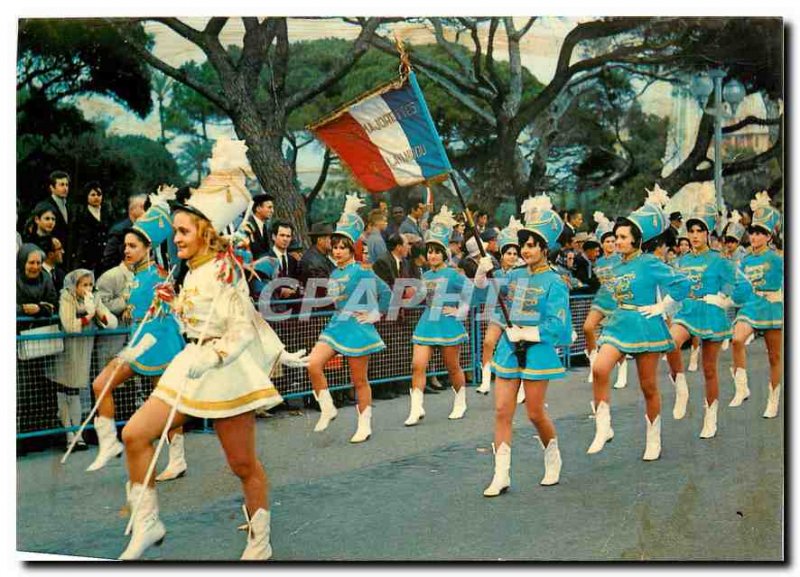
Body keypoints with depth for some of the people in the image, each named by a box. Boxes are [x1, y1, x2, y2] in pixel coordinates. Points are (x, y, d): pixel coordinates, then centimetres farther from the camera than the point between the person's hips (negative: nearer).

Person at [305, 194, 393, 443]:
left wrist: (375, 315, -6)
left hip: (357, 327, -6)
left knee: (359, 380, 3)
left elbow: (385, 292, -11)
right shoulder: (335, 272, 9)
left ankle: (364, 425, 16)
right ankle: (327, 409, 2)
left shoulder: (360, 271, -12)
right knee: (313, 363, -14)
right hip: (336, 324, 6)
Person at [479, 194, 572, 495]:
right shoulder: (515, 275, 9)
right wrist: (483, 272, -8)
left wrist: (525, 334, -16)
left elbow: (557, 324, -13)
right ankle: (501, 475, 4)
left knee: (535, 413, 4)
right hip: (508, 349, 5)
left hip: (537, 353, -5)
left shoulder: (554, 283, -8)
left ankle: (553, 459, 33)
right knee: (502, 411, 0)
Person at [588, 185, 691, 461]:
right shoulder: (617, 267, 9)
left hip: (645, 326, -5)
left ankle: (653, 439, 22)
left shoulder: (649, 263, -8)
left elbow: (682, 284, -10)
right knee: (599, 369, -21)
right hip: (618, 324, 5)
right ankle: (603, 428, -11)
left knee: (648, 386, 5)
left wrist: (661, 307, -8)